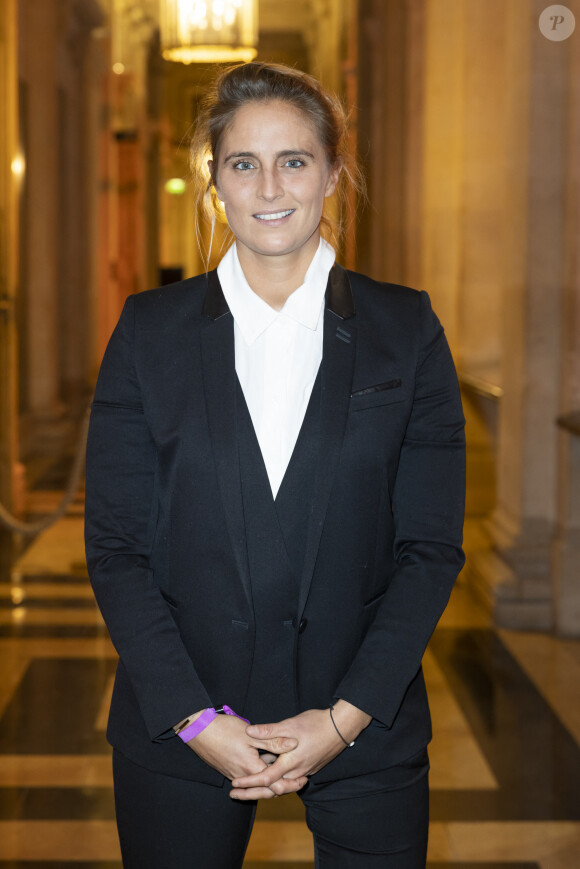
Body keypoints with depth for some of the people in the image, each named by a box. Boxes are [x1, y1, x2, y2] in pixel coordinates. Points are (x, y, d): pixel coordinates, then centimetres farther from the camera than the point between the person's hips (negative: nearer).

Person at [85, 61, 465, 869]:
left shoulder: (407, 329, 1)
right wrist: (194, 718, -10)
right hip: (178, 733, 0)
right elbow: (115, 547, -1)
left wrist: (346, 716, -10)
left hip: (364, 727, 0)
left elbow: (432, 545, -1)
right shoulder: (150, 329, 1)